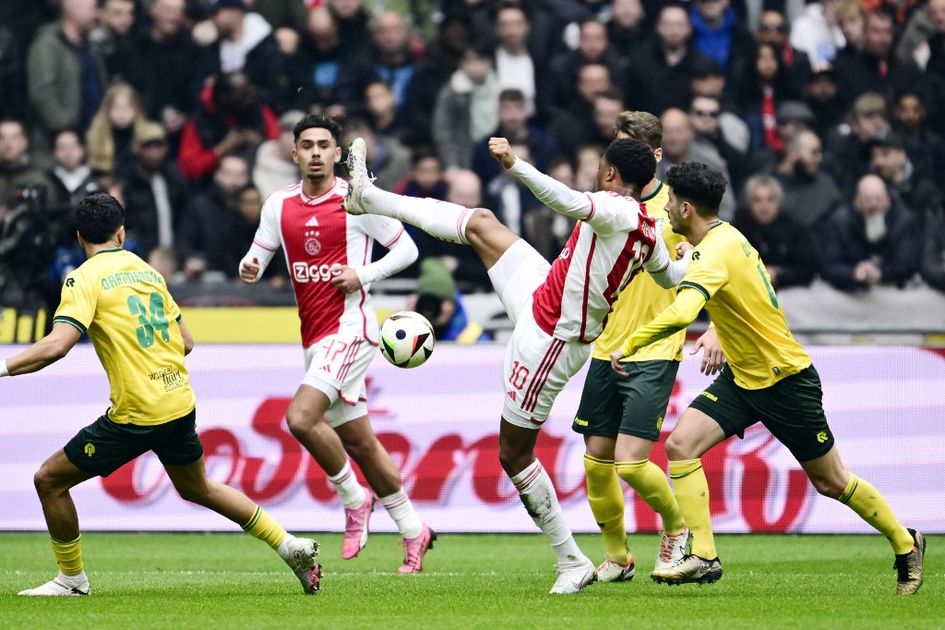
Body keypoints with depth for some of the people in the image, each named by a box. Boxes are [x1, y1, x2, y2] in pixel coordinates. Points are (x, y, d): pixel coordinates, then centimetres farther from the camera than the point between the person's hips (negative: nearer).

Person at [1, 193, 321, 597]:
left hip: (136, 413, -7)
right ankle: (291, 547, 28)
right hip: (180, 402, 7)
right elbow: (185, 342, 18)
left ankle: (71, 578, 15)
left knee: (50, 480, 7)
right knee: (198, 488, 29)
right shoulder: (147, 271, 13)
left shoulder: (84, 279, -8)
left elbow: (57, 344, -23)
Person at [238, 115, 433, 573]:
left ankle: (354, 499, -2)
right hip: (314, 337, 6)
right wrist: (249, 268, -11)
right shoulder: (280, 205, 7)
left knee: (300, 417, -23)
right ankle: (413, 532, 21)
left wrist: (364, 274, -15)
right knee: (359, 443, 10)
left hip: (350, 327, -6)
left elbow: (406, 248, 0)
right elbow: (258, 255, 12)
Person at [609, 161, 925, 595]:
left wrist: (628, 346, -36)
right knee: (680, 444, -10)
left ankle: (905, 544, 27)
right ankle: (702, 556, -9)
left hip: (786, 379, -9)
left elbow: (680, 314, -43)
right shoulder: (726, 235, 0)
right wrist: (723, 337, 14)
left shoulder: (715, 254, -28)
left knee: (831, 482, 6)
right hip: (741, 377, 9)